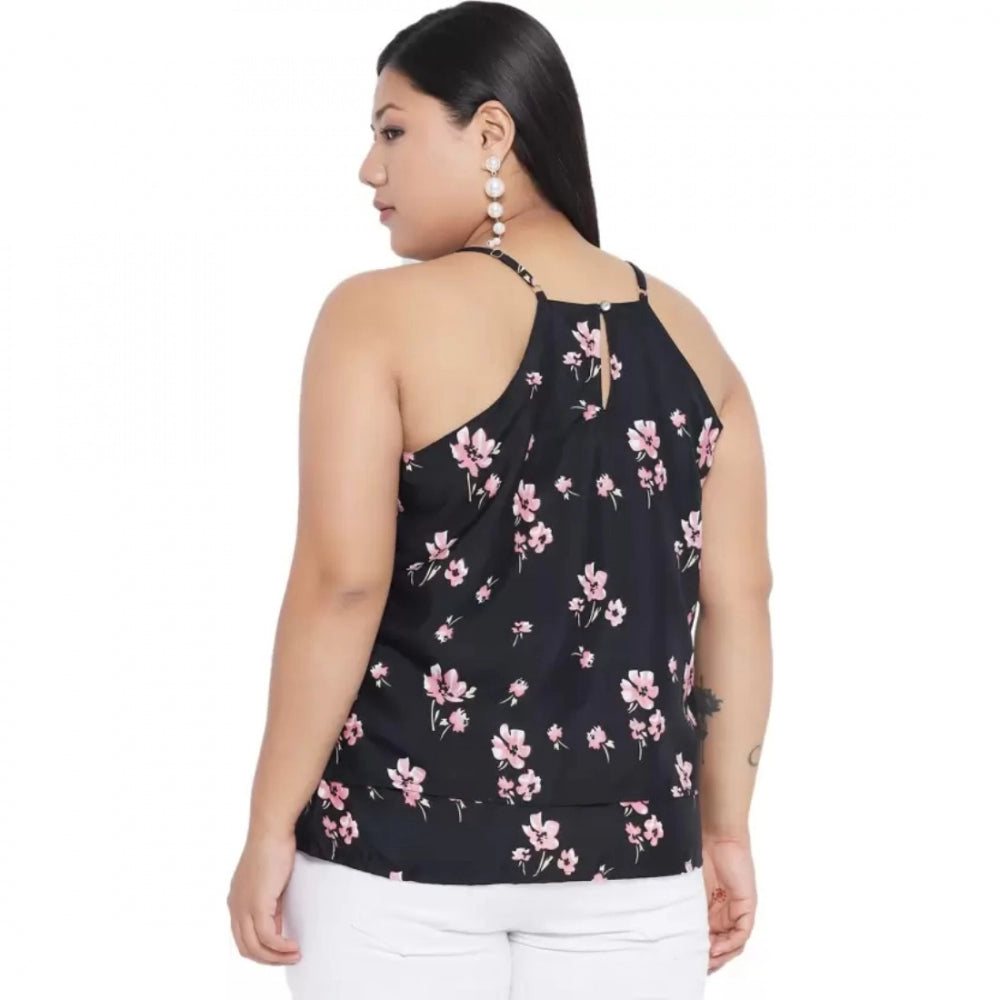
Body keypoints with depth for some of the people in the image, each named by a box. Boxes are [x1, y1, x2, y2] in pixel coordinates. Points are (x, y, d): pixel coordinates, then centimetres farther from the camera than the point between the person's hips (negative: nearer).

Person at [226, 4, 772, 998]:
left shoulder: (380, 316, -9)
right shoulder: (684, 333, 5)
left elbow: (342, 582, -15)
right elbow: (738, 598, 5)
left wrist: (270, 826, -8)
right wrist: (725, 827, 13)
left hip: (402, 839, -3)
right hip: (626, 850, 4)